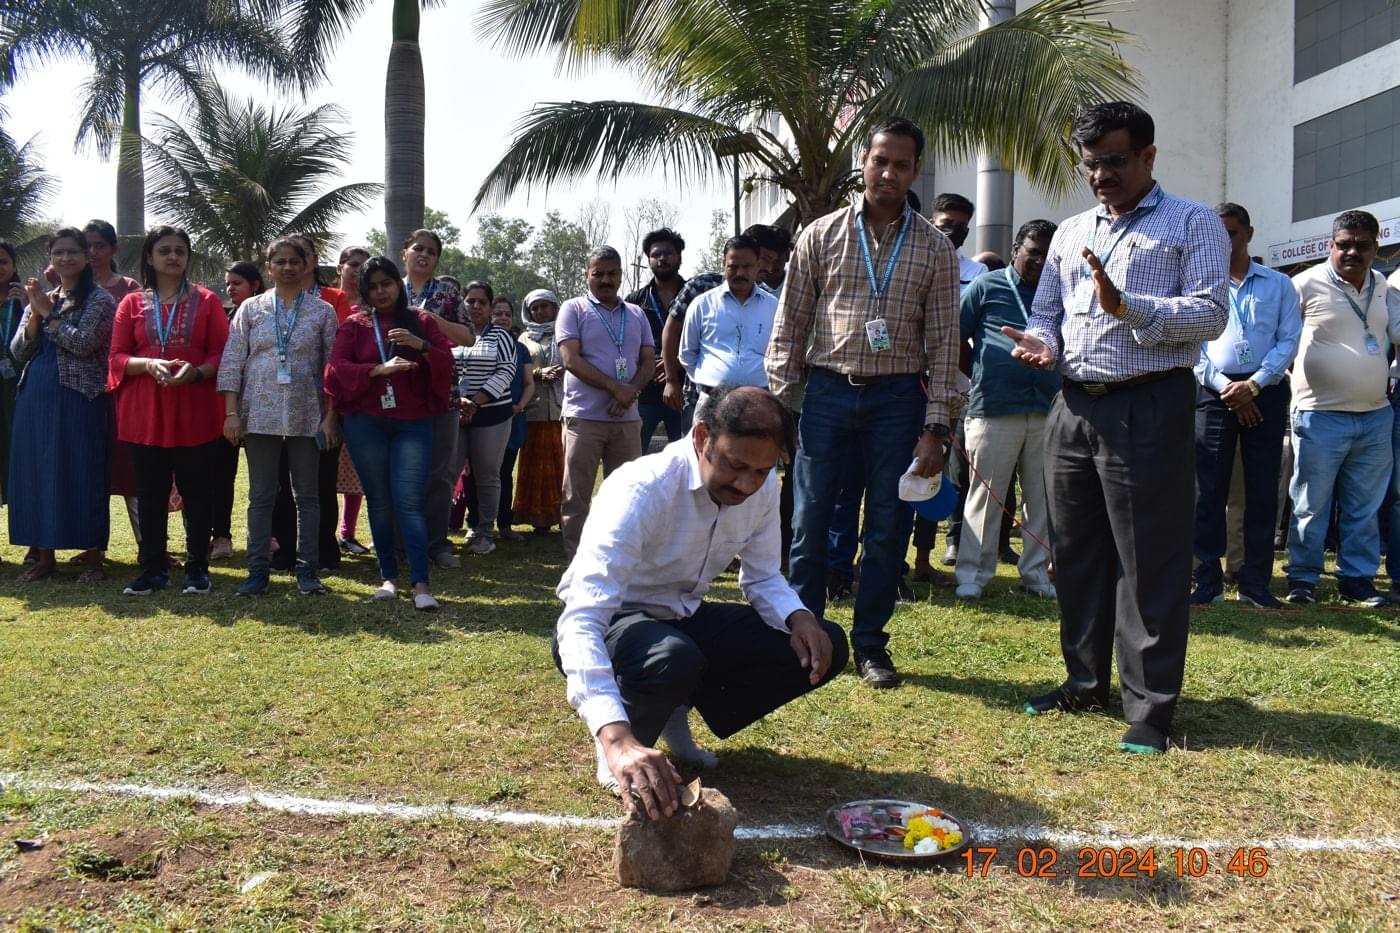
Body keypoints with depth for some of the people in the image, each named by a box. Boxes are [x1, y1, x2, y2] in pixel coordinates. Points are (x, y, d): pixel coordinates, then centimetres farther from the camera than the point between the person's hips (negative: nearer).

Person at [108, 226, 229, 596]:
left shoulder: (206, 300, 6)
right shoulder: (132, 303, 9)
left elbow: (222, 353, 1)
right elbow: (117, 358, 5)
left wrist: (196, 371, -18)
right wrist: (148, 364, -15)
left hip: (195, 413, -1)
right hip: (146, 414, 1)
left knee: (197, 492, 2)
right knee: (151, 493, 5)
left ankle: (197, 567, 11)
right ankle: (153, 568, 14)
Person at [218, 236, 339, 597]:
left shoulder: (323, 312, 4)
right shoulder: (250, 309, 6)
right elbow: (232, 362, 3)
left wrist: (331, 416, -3)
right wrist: (231, 413, -4)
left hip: (306, 415, 0)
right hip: (260, 413, 1)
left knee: (307, 495, 5)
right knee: (260, 495, 4)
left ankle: (307, 570, 11)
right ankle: (257, 570, 10)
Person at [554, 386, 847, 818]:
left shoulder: (764, 488, -11)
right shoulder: (641, 490, -32)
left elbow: (763, 577, 5)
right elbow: (580, 620, -41)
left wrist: (799, 617, -20)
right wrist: (617, 739, -55)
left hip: (685, 620, 7)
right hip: (608, 625, -6)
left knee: (826, 648, -6)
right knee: (673, 660, -41)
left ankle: (675, 715, 6)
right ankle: (617, 753, -7)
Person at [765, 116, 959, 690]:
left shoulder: (935, 248, 4)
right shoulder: (821, 235, 4)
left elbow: (943, 342, 2)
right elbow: (790, 325, 4)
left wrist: (935, 428, -4)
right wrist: (778, 403, -2)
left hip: (898, 398, 0)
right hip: (828, 391, 0)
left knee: (887, 527, 6)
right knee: (810, 519, 3)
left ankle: (869, 642, 20)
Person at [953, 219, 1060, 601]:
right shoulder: (987, 286, 5)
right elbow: (955, 337, 5)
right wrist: (975, 379, 1)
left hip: (1047, 411, 4)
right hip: (994, 409, -4)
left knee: (1043, 498, 9)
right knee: (985, 496, 1)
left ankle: (1035, 573, 20)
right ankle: (973, 574, 10)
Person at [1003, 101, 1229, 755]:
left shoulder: (1193, 224, 2)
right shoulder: (1070, 234, 18)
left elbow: (1211, 313, -10)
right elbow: (1046, 311, 19)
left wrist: (1127, 306, -23)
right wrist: (1042, 342, -4)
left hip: (1149, 408, -6)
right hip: (1074, 408, 6)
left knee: (1149, 563, -2)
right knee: (1077, 553, 12)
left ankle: (1150, 707, 7)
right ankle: (1085, 682, 26)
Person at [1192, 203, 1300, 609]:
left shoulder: (1279, 285, 11)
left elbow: (1289, 340, 3)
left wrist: (1253, 385, -11)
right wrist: (1227, 387, -9)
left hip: (1266, 393, 1)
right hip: (1214, 393, 0)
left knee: (1262, 490, 1)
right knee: (1209, 489, -3)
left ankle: (1255, 582, 8)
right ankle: (1209, 580, 2)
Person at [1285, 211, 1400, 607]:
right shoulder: (1307, 284, -7)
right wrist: (1297, 373, -3)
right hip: (1321, 416, -6)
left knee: (1364, 508, 10)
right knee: (1311, 505, 1)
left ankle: (1357, 580, 19)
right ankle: (1303, 579, 11)